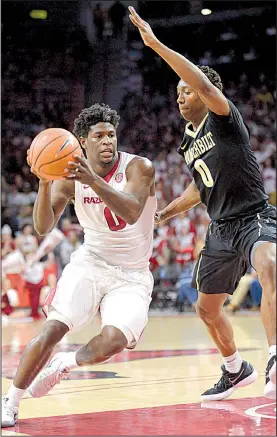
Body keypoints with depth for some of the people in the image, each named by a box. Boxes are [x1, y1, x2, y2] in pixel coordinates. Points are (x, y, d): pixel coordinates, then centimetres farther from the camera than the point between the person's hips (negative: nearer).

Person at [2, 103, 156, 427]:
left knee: (113, 341, -24)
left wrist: (92, 179, -47)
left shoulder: (138, 167, -14)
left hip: (132, 275, -1)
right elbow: (43, 228, -13)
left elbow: (131, 213, -33)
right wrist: (44, 182, -30)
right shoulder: (70, 176, -5)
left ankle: (64, 364, 9)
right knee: (52, 329, -18)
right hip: (89, 263, 2)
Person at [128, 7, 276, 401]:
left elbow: (205, 85, -31)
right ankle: (236, 370, 39)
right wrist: (166, 212, 23)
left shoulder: (224, 119, -10)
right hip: (221, 229, 9)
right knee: (207, 308, 16)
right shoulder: (188, 143, 13)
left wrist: (156, 45, -32)